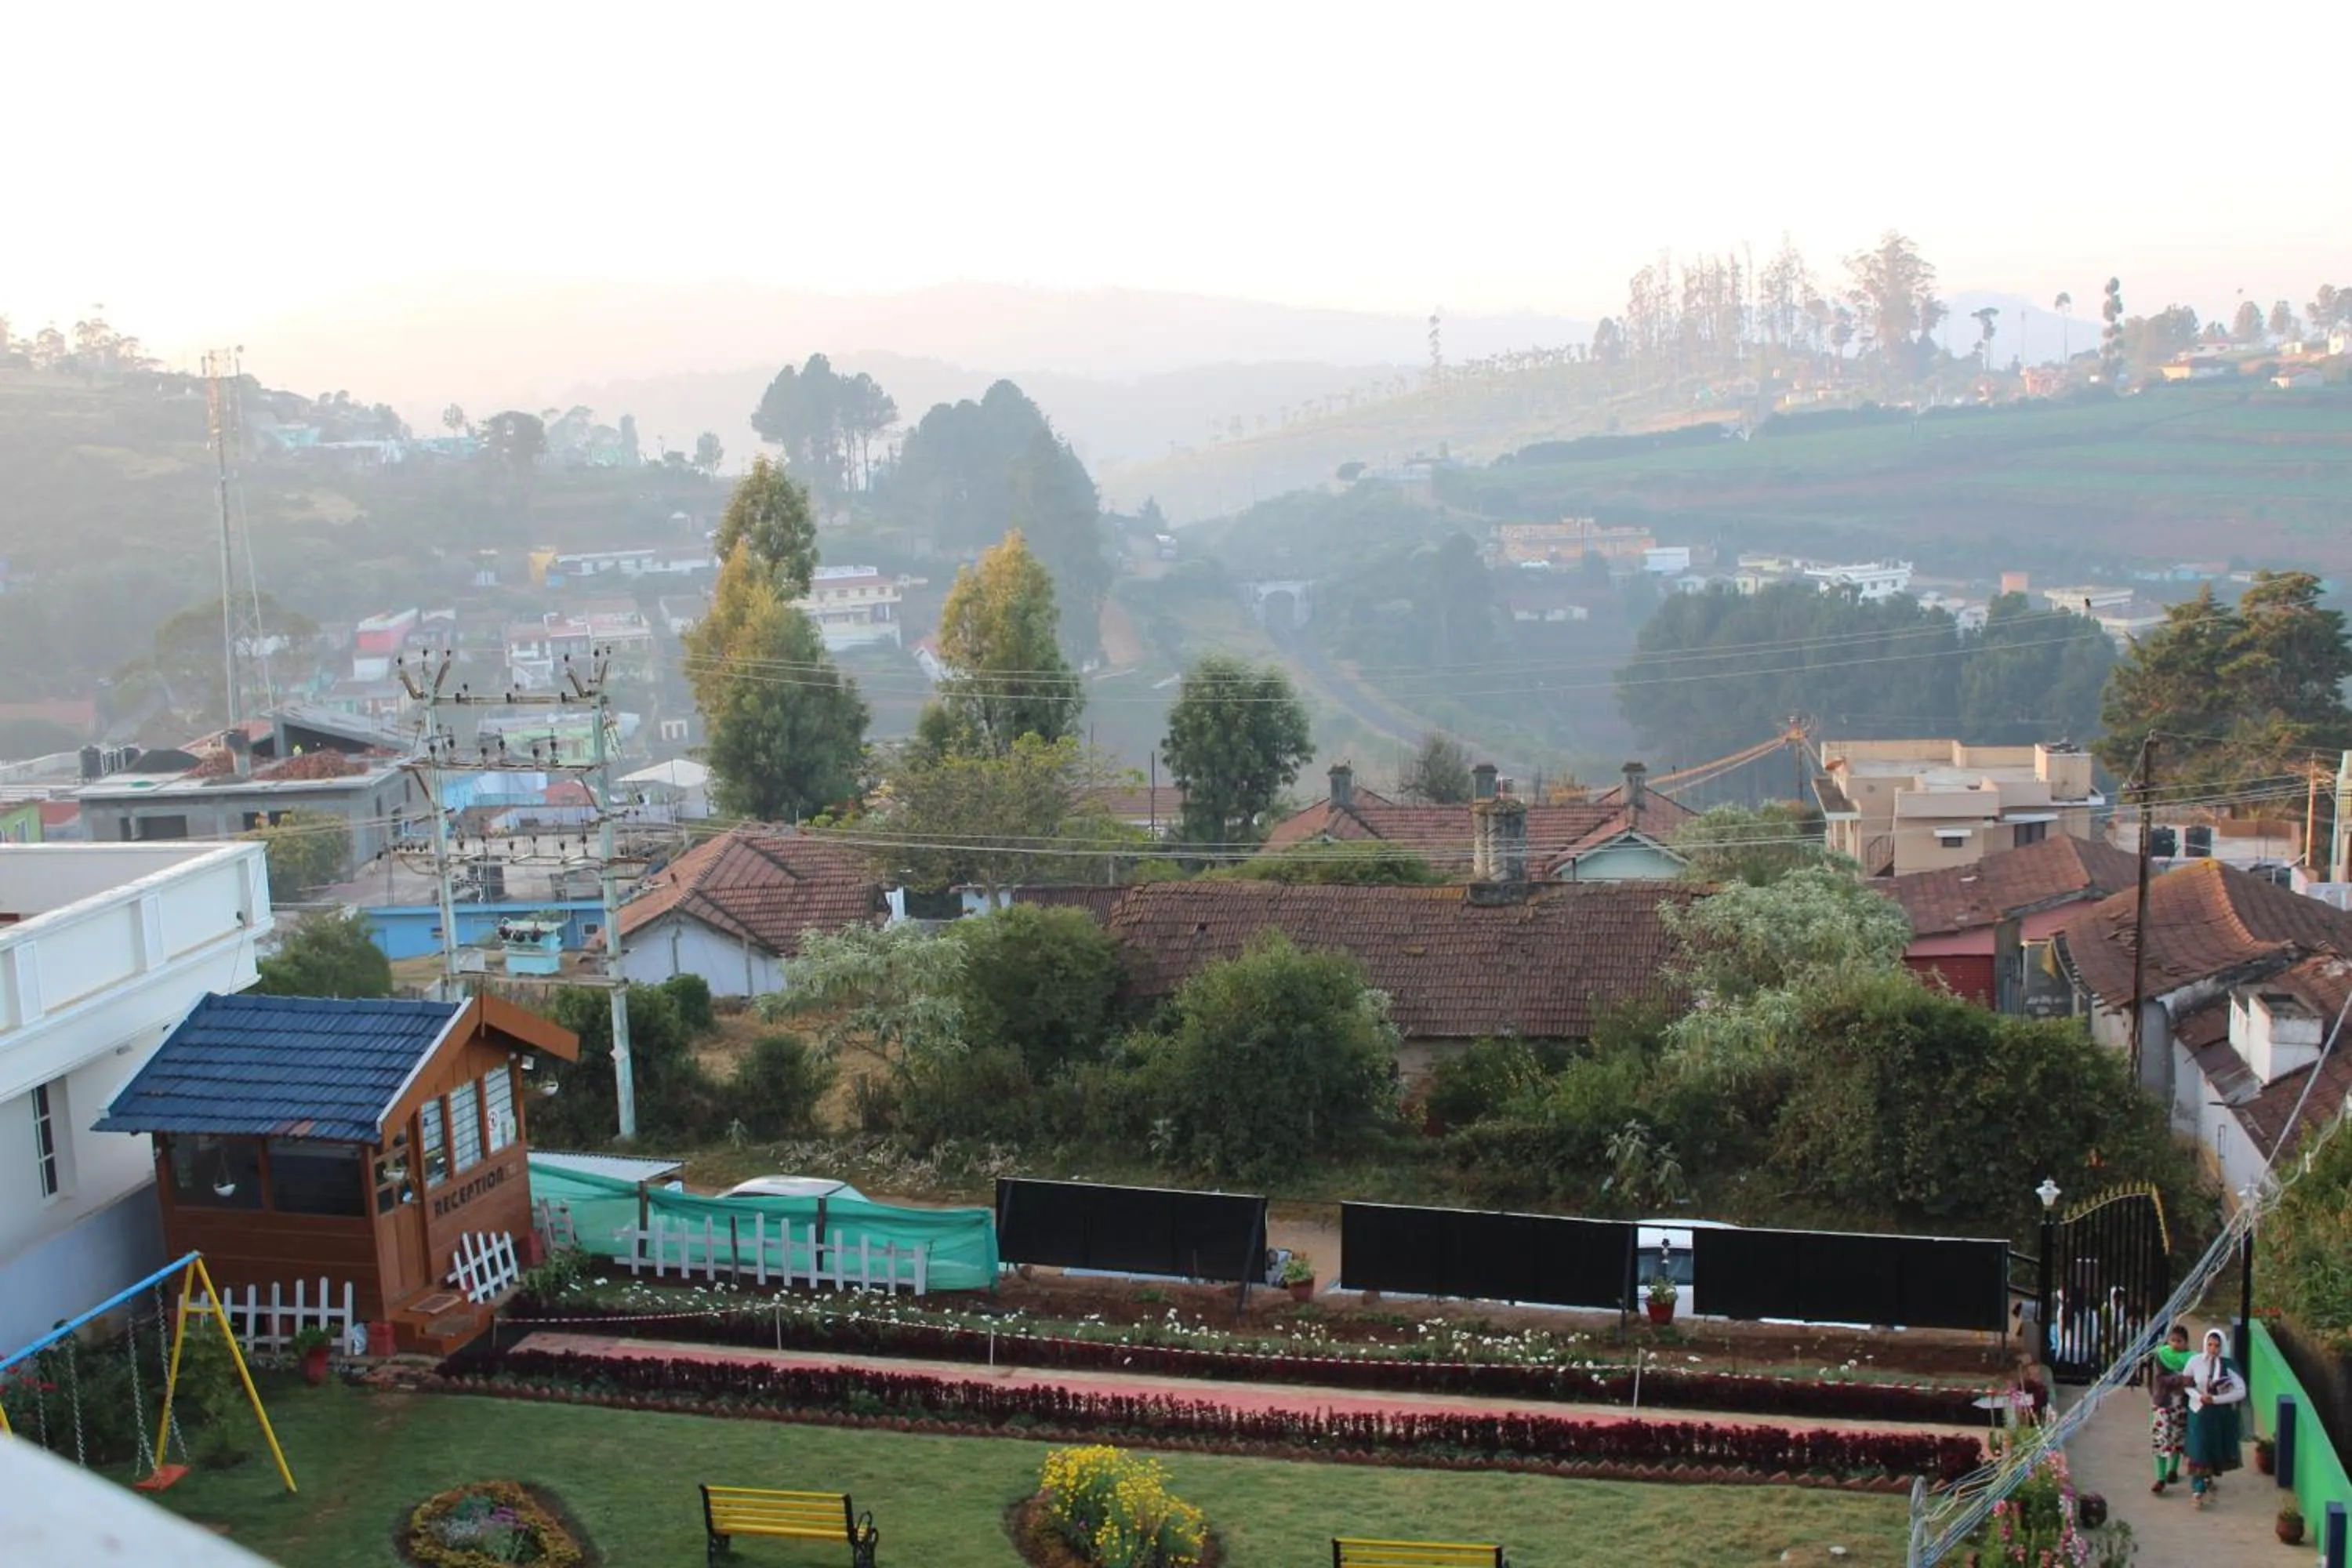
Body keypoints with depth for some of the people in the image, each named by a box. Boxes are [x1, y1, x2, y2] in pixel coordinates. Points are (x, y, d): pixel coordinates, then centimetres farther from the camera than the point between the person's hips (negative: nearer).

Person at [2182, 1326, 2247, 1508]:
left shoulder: (2229, 1365, -12)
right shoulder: (2195, 1361, -9)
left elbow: (2241, 1391, -14)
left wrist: (2215, 1399, -20)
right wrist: (2198, 1396, -14)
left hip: (2222, 1413, 1)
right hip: (2200, 1411, -1)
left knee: (2216, 1449, 16)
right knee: (2199, 1450, -6)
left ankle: (2209, 1478, 43)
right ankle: (2199, 1490, 0)